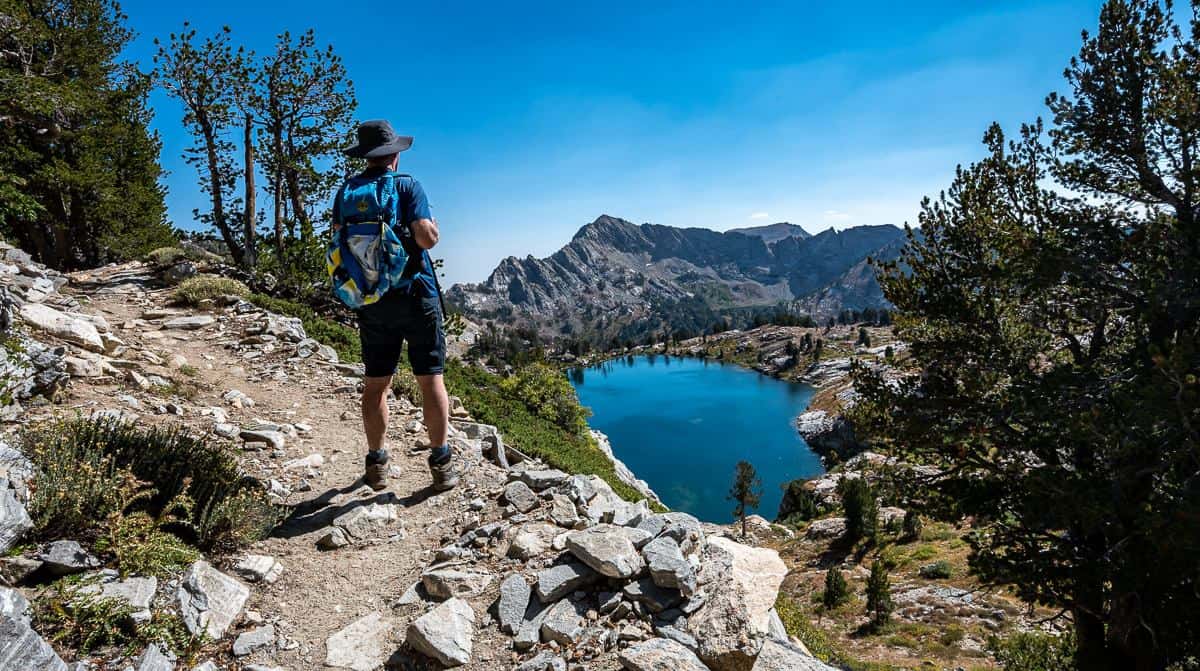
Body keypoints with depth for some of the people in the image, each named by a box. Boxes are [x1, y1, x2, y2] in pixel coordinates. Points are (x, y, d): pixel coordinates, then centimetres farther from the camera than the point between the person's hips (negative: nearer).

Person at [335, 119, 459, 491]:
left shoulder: (346, 192, 7)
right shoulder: (407, 186, -5)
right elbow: (427, 237, -15)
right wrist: (431, 222, 5)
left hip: (371, 301, 4)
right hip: (415, 296, -4)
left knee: (375, 384, 10)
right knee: (430, 379, 2)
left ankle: (377, 465, 17)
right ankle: (442, 465, 4)